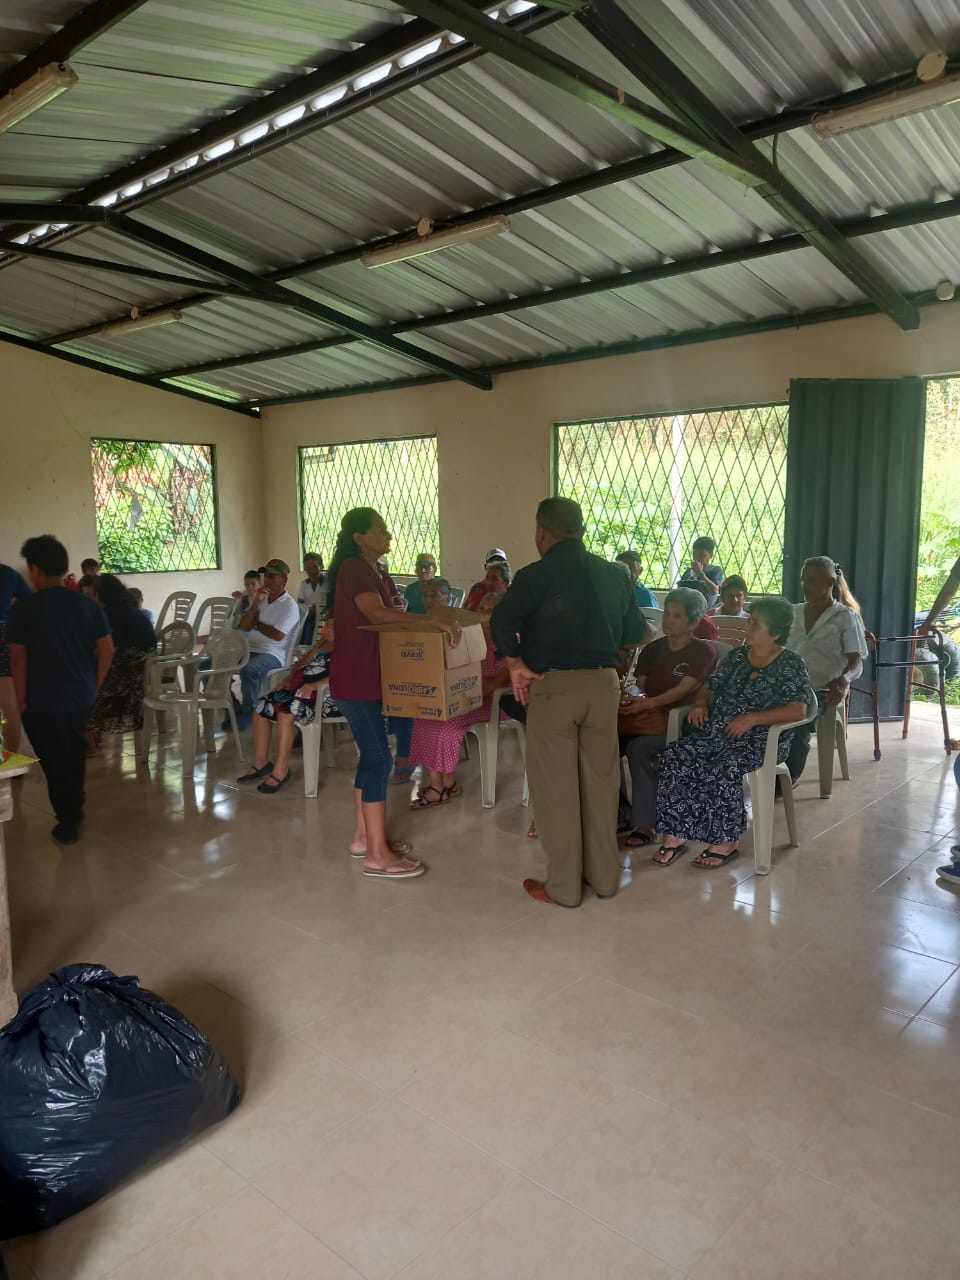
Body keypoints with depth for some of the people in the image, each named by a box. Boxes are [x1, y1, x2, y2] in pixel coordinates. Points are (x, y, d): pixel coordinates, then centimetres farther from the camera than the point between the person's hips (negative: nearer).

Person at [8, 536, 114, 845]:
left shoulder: (24, 608, -13)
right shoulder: (88, 604, -3)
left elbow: (18, 659, -12)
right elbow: (106, 651, -1)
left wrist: (21, 700, -3)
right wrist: (94, 686, 11)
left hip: (42, 702, -4)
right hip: (81, 697, 4)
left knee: (54, 761, 9)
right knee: (74, 753, 23)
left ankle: (67, 824, 16)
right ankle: (76, 809, 37)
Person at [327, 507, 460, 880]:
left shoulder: (377, 571, 15)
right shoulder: (353, 568, -15)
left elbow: (390, 619, 17)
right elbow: (377, 614, -31)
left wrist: (430, 624, 6)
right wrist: (432, 621, -36)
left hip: (369, 677, 10)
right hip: (356, 679, -10)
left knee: (371, 755, 13)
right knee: (378, 758, -8)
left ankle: (363, 837, 23)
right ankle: (377, 855, -3)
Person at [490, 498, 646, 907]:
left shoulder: (536, 575, -8)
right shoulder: (613, 574, 9)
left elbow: (502, 621, -21)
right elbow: (635, 631, 14)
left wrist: (516, 664, -11)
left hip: (554, 685, -5)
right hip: (604, 683, 5)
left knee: (555, 787, 5)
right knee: (600, 781, 15)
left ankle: (563, 886, 13)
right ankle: (604, 876, 26)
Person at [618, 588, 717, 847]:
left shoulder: (703, 652, 2)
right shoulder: (652, 650, 19)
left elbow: (683, 689, -12)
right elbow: (639, 685, 10)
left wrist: (649, 703, -28)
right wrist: (628, 698, -15)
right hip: (644, 715, 5)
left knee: (638, 748, -34)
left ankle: (644, 825, -25)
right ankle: (623, 814, -6)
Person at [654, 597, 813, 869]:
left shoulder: (790, 664, -2)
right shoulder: (736, 657, 15)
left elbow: (798, 710, -12)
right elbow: (709, 688, 24)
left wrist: (752, 718, -21)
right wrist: (700, 703, 0)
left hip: (760, 739, -5)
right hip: (716, 732, 6)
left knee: (724, 768, -35)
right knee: (673, 758, -20)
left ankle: (726, 842, -17)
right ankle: (674, 835, -16)